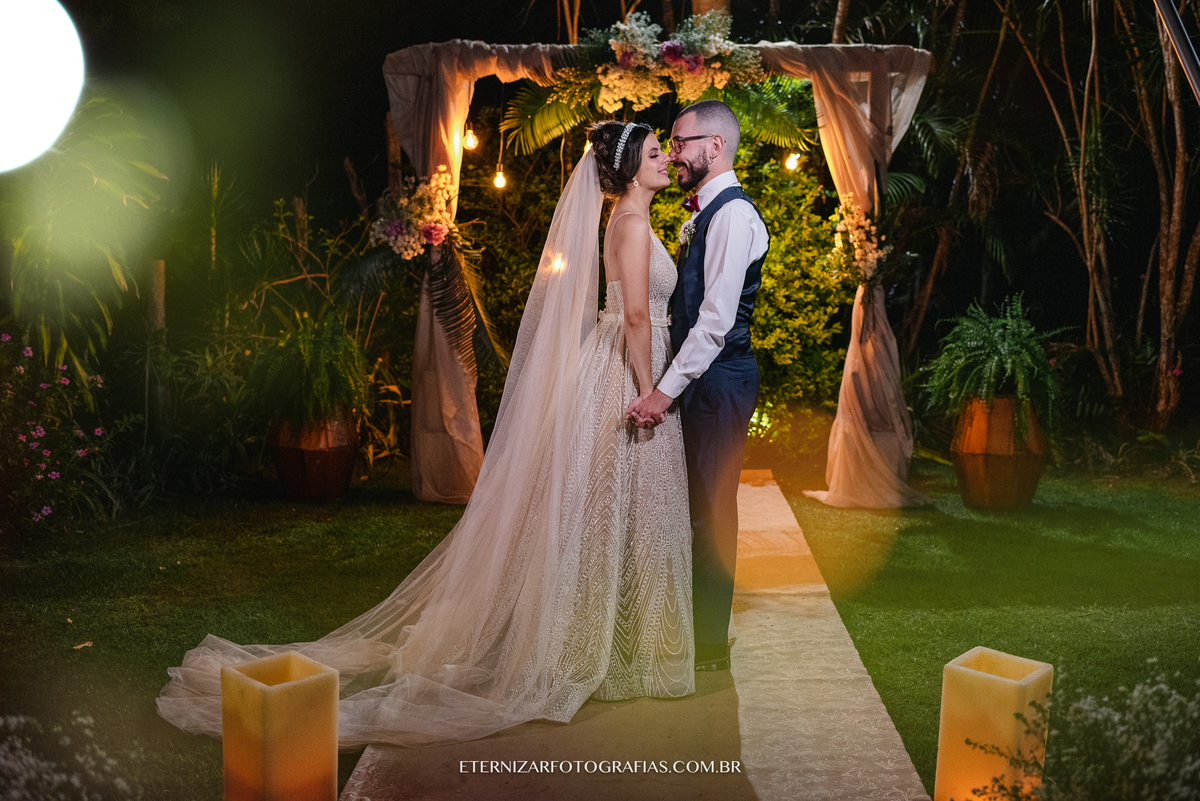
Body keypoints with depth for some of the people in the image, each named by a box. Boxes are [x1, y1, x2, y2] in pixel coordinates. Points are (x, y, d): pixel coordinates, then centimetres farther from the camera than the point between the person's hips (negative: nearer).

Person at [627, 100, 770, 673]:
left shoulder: (733, 213, -15)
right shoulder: (704, 214, 17)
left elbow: (717, 318, -23)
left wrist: (666, 390, -23)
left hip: (718, 380, -10)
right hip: (699, 377, 10)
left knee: (707, 508, -2)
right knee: (693, 503, 16)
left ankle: (708, 645, 10)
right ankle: (694, 624, 29)